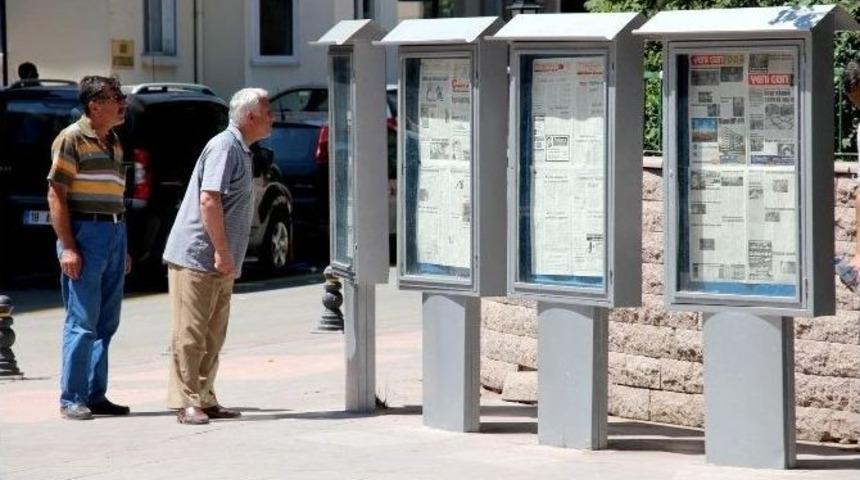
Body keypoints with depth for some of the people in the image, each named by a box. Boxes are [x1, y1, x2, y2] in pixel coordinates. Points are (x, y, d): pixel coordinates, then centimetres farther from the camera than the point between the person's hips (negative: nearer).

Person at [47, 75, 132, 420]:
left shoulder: (114, 142, 17)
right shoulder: (72, 139, -7)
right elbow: (56, 195, -11)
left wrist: (123, 246, 19)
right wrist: (67, 247, -17)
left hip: (114, 233, 8)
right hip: (85, 232, -8)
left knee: (106, 322, 9)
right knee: (82, 322, -7)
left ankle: (96, 395, 16)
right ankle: (71, 400, -2)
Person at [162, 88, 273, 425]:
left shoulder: (240, 150, 18)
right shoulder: (225, 147, -13)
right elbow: (208, 199, -23)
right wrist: (222, 252, -23)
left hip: (218, 262, 10)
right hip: (196, 257, -10)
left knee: (212, 336, 13)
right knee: (190, 334, -6)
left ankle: (204, 400, 19)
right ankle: (186, 403, -3)